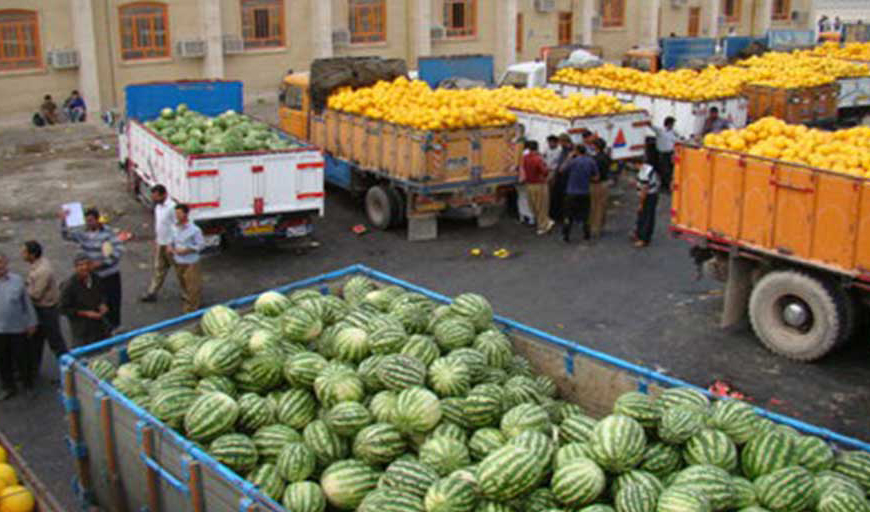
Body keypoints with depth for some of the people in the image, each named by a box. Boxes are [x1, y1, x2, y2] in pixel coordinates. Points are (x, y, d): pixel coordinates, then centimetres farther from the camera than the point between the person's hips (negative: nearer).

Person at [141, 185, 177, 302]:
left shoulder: (172, 207, -24)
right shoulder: (158, 206, 5)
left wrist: (171, 245, -22)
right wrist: (156, 240, 18)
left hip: (170, 244, -8)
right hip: (160, 243, 8)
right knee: (159, 268, 13)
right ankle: (152, 293, 19)